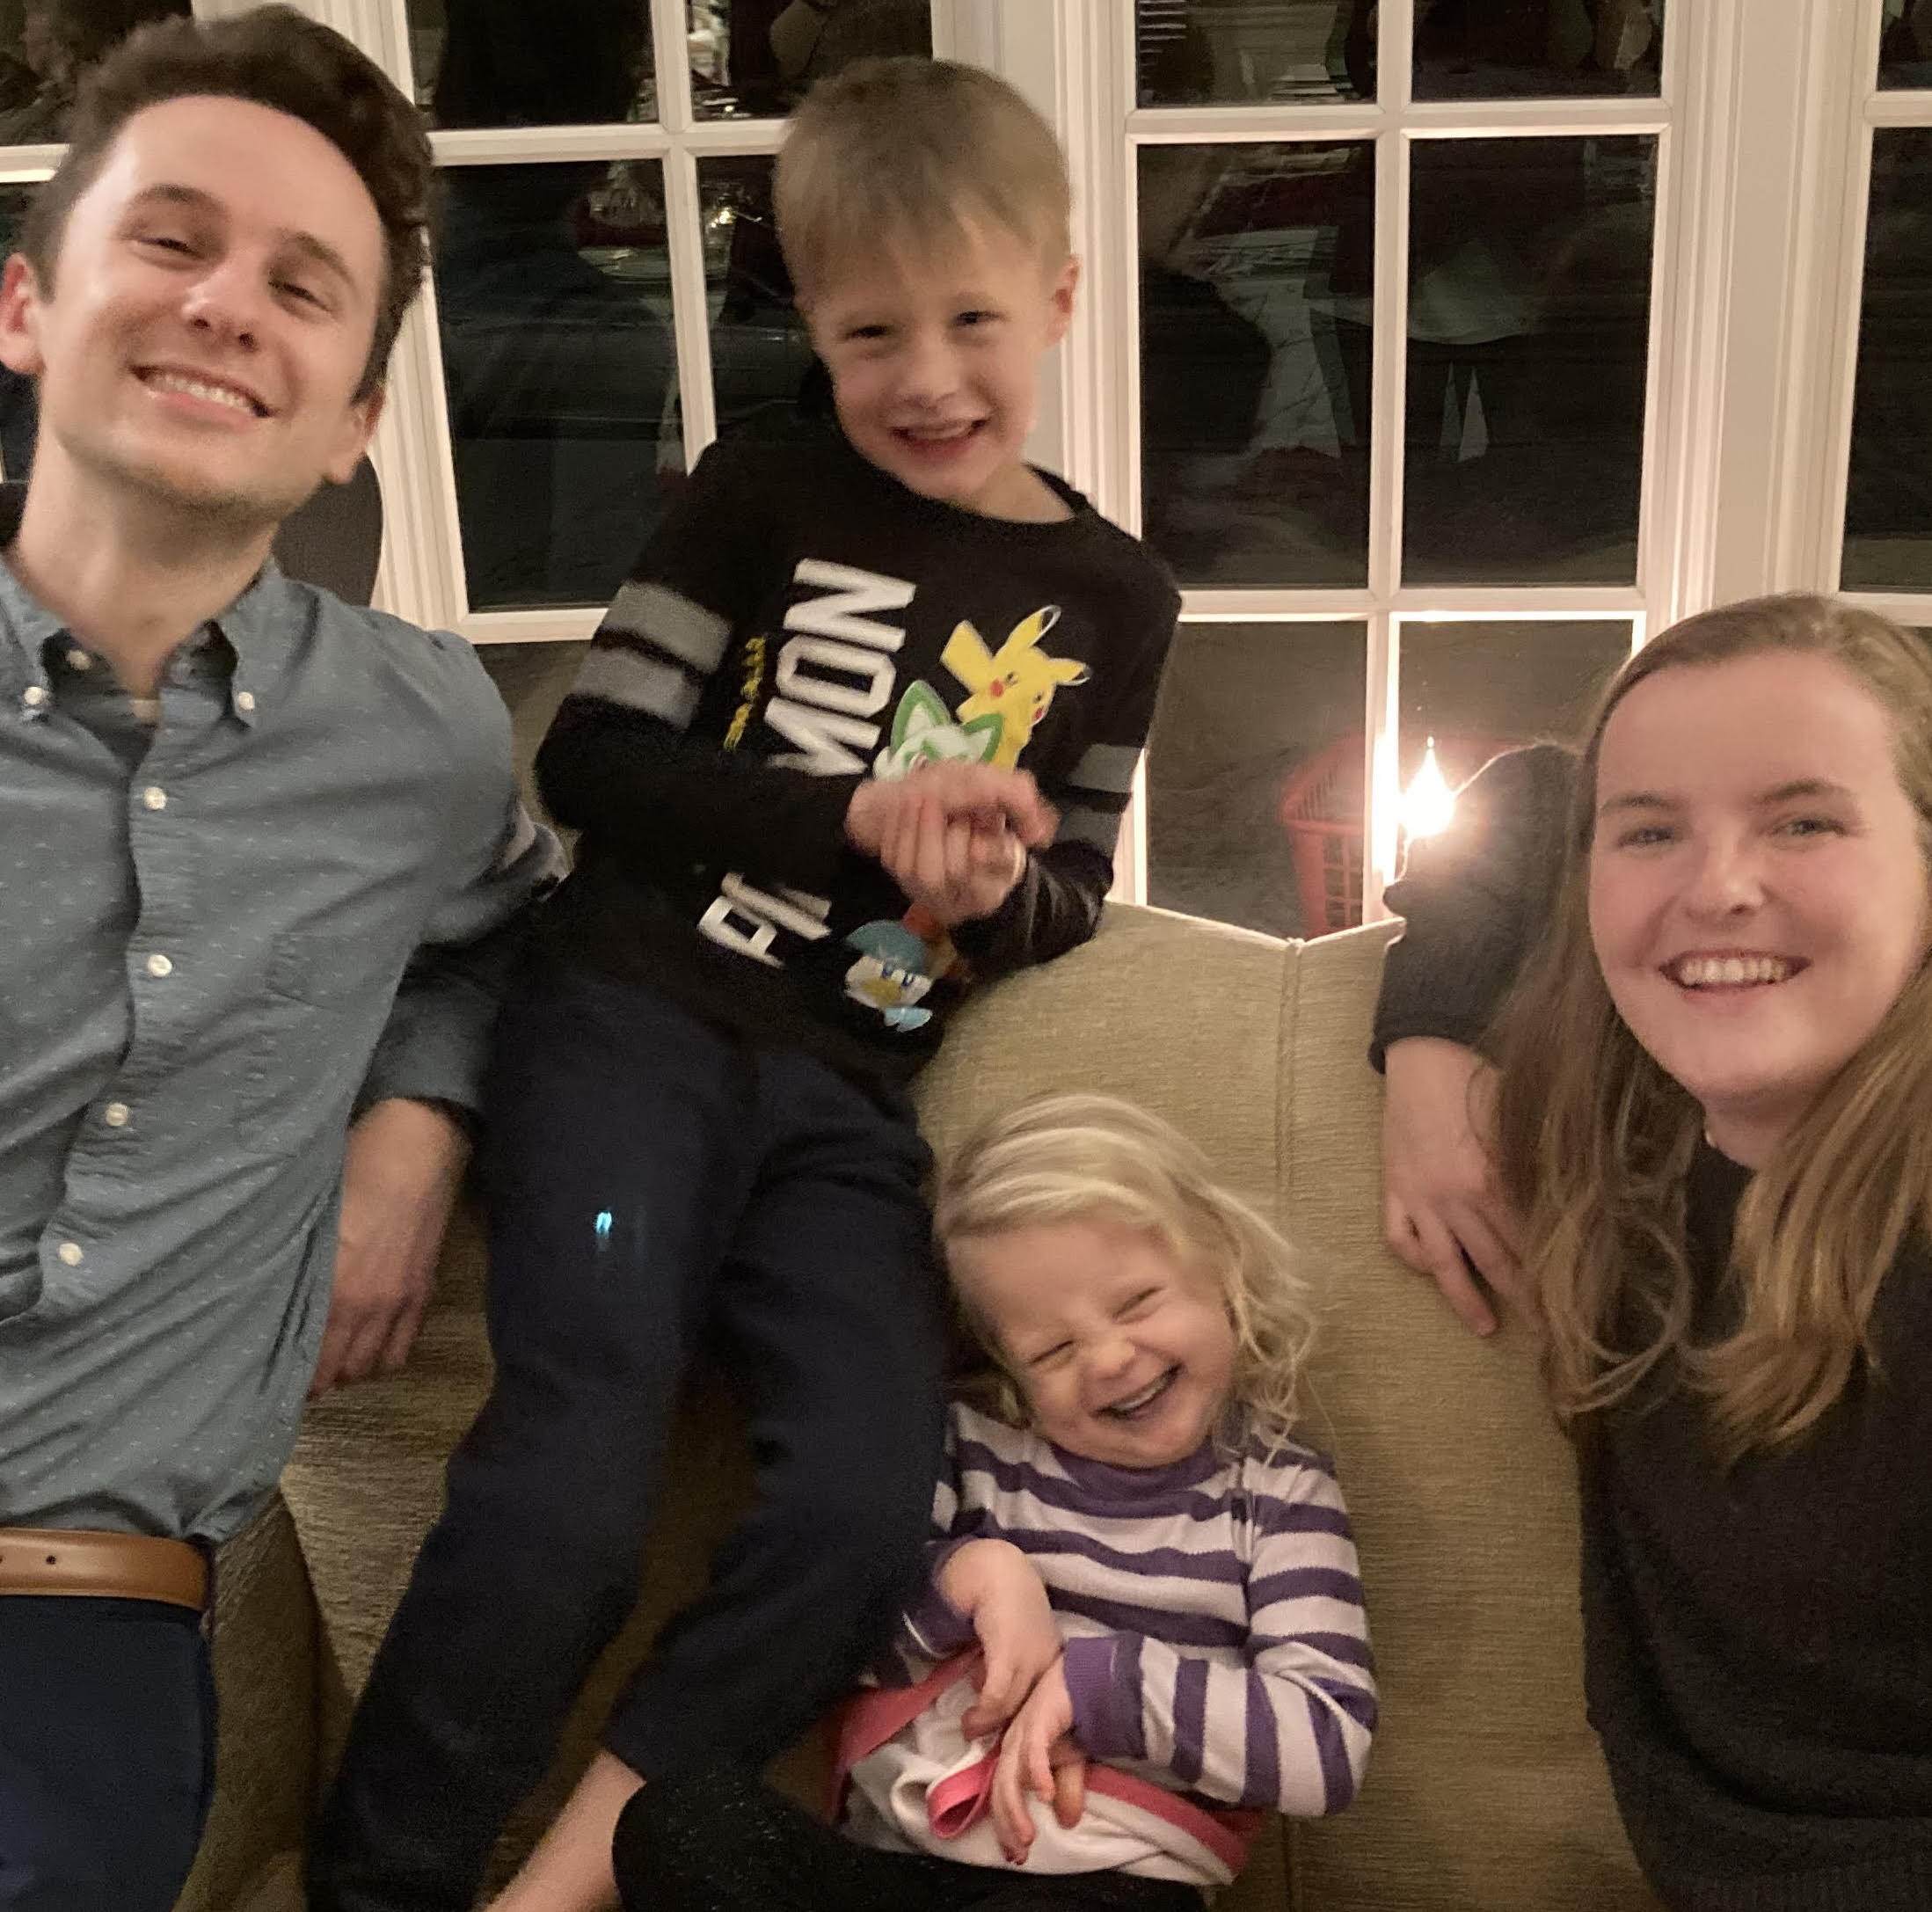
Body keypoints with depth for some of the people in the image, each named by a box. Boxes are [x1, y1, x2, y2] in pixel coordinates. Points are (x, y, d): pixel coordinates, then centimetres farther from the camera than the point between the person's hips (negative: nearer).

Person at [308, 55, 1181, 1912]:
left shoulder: (1110, 598, 12)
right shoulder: (762, 498, 3)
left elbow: (1071, 890, 16)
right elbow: (591, 759, -2)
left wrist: (998, 892, -8)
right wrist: (857, 815, -12)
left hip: (849, 1096, 3)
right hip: (638, 1023, -3)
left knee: (863, 1508, -15)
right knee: (569, 1490, -19)